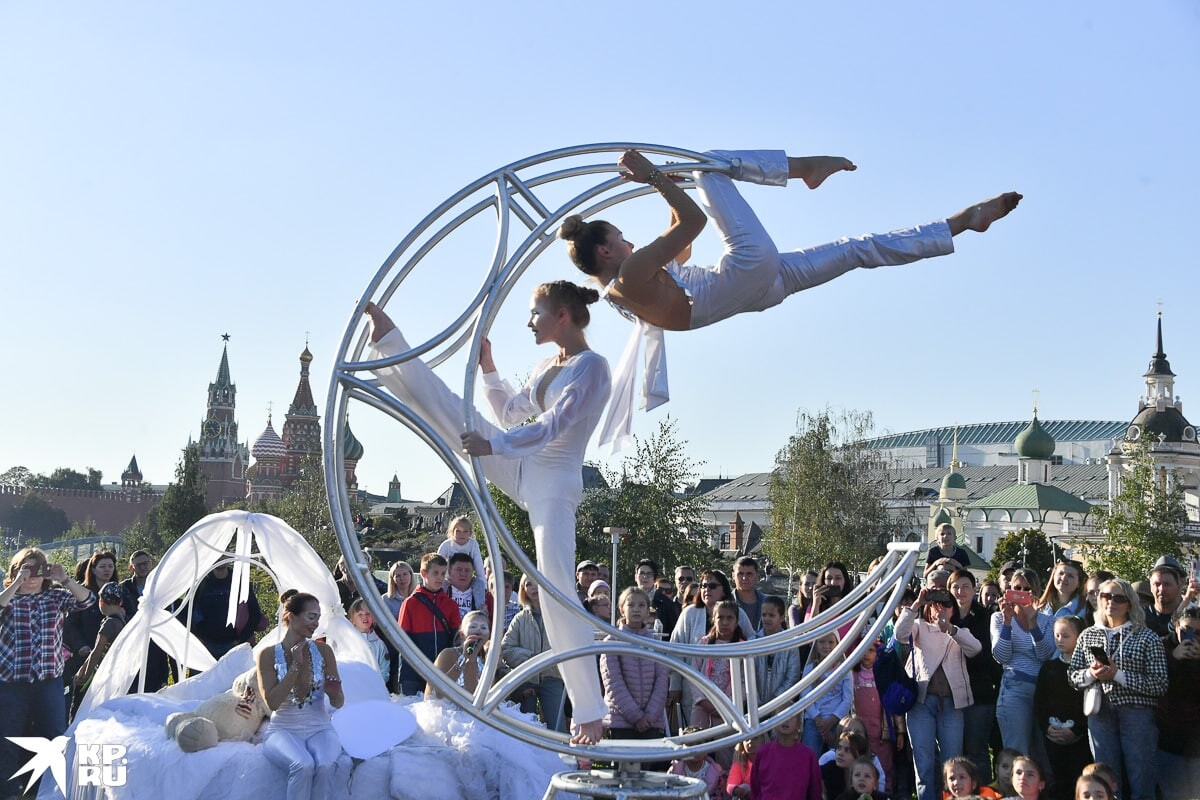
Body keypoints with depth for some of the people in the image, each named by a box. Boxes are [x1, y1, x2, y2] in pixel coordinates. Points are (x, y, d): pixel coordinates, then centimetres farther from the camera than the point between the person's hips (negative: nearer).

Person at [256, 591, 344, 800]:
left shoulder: (323, 651, 4)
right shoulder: (268, 654, -1)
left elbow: (338, 704, 7)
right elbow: (272, 703, -11)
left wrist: (335, 694, -17)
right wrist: (295, 666, -14)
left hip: (319, 728, 2)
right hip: (283, 730, -2)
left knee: (325, 765, -33)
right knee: (303, 765, -34)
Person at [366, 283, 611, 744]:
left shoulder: (592, 367, -11)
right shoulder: (547, 367, 15)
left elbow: (554, 424, -24)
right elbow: (510, 414, 29)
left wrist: (493, 445, -32)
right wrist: (488, 367, 18)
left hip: (554, 484, -8)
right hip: (518, 470, 8)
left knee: (557, 591, -14)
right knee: (437, 400, -2)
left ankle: (590, 713, -8)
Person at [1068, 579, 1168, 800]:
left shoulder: (1148, 637, 1)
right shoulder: (1088, 635, 12)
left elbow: (1160, 685, -6)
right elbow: (1073, 676, 12)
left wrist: (1118, 675, -14)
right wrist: (1091, 674, -9)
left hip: (1136, 713, -3)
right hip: (1100, 713, 3)